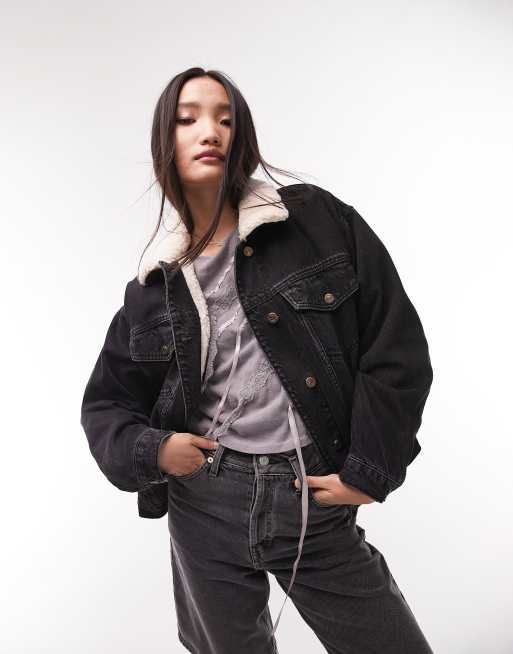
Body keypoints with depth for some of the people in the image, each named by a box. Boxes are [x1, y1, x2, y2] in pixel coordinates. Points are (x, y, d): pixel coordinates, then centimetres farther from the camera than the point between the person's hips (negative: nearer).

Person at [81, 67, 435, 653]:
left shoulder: (317, 220, -5)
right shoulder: (153, 285, 3)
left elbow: (395, 346, -5)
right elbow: (106, 404, 12)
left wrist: (369, 471, -7)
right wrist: (150, 450, -8)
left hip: (316, 501, -2)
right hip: (203, 505, 3)